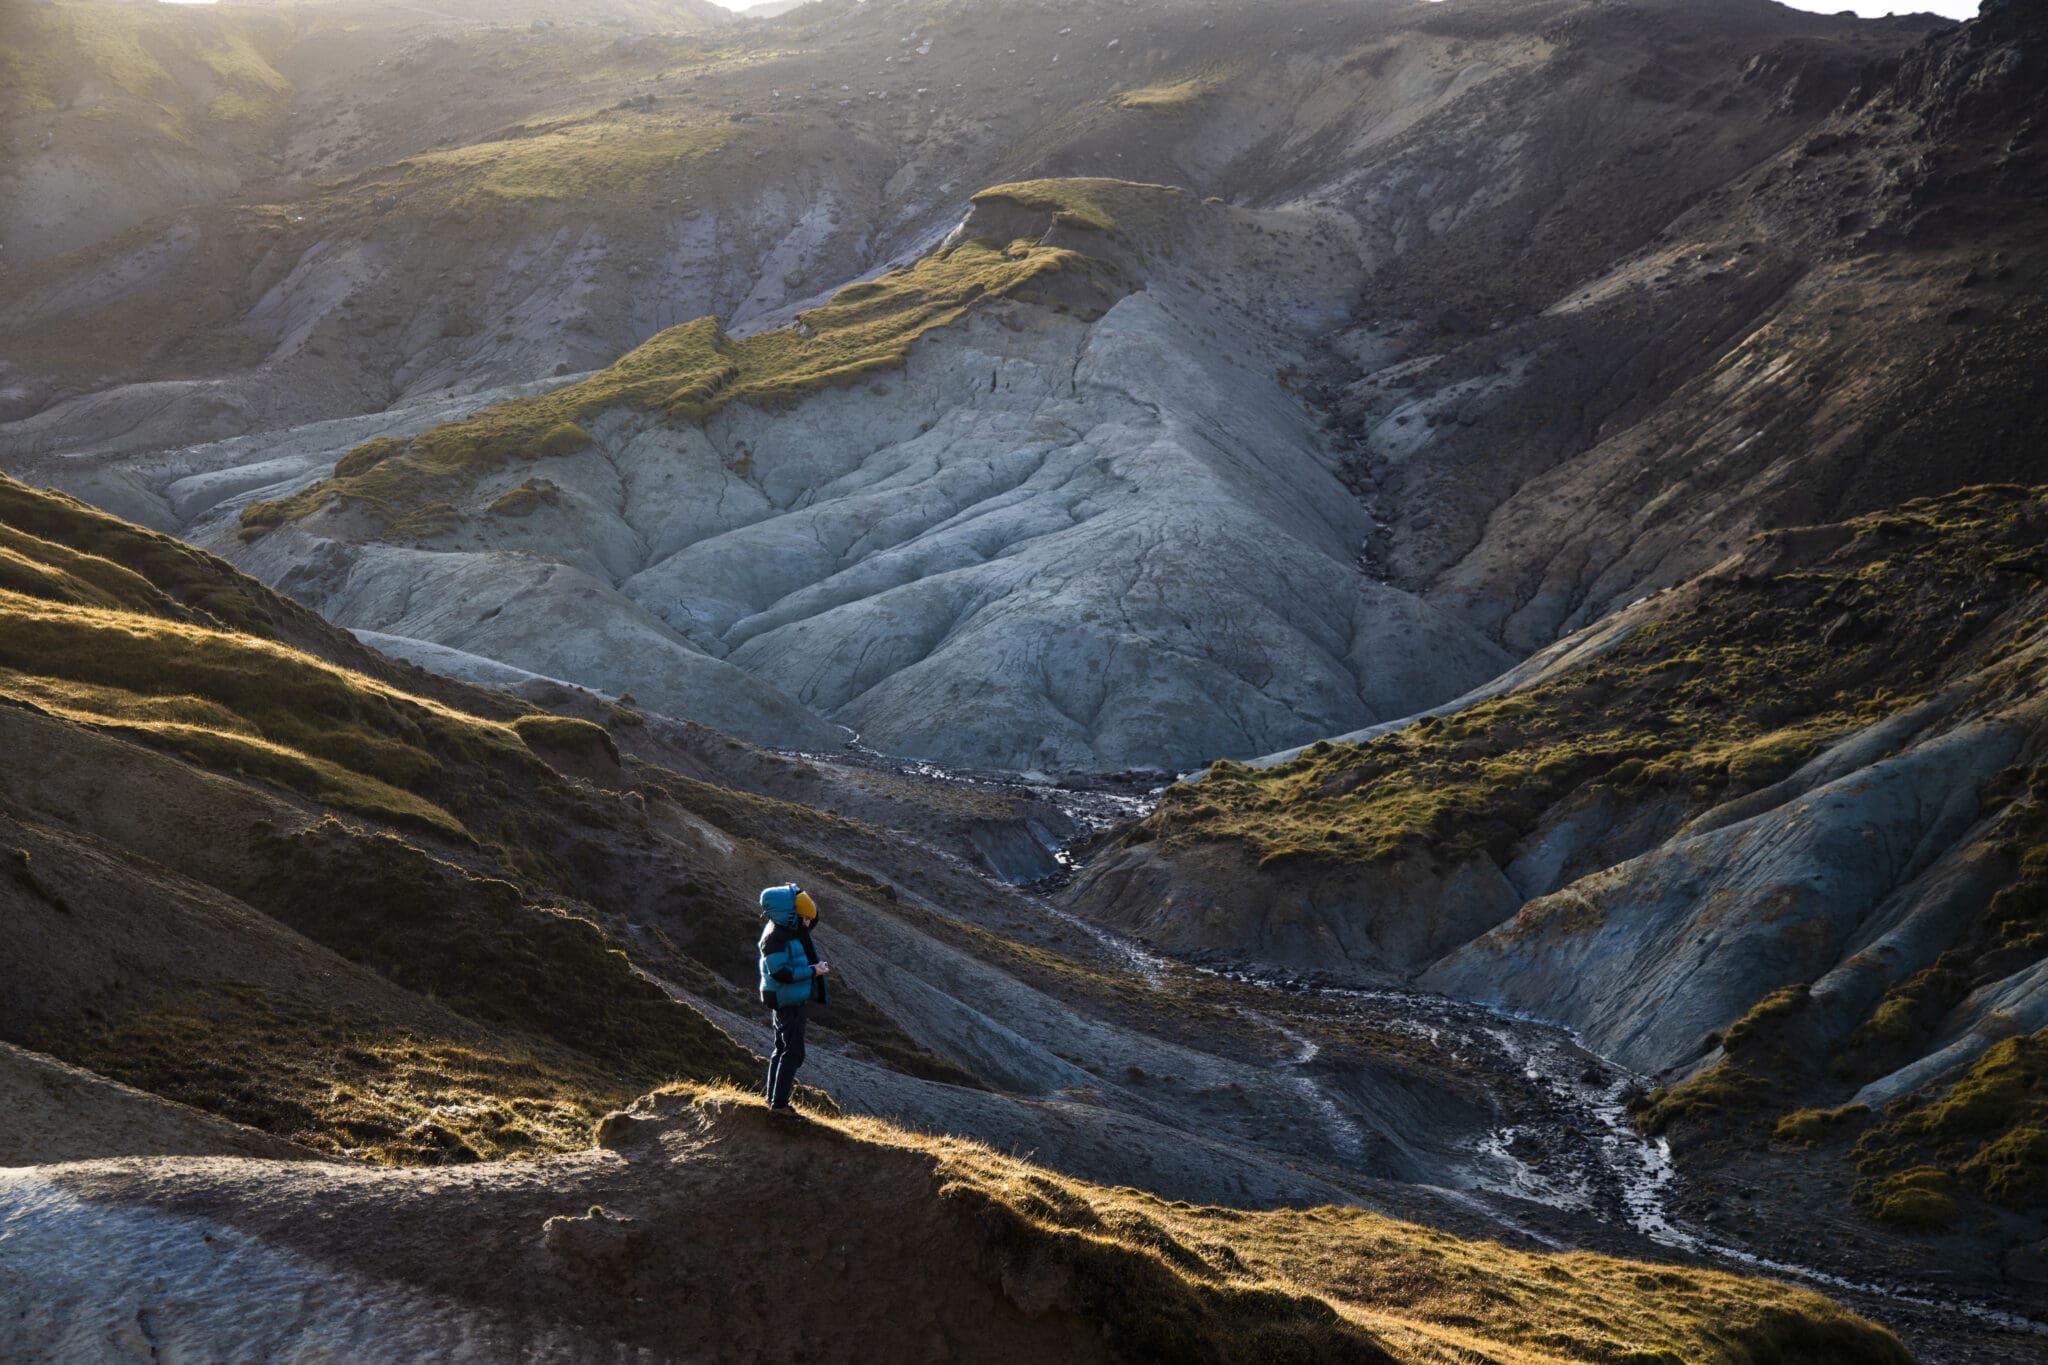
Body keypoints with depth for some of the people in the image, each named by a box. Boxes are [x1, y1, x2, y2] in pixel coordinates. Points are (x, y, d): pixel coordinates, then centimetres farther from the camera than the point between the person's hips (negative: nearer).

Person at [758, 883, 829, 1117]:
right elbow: (780, 972, -28)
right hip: (789, 1002, -10)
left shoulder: (791, 930, 5)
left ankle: (773, 1097, 29)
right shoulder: (775, 937, -24)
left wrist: (799, 894, -1)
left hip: (795, 1000, 10)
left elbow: (812, 914, 19)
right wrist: (812, 971, -22)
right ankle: (779, 1103, -3)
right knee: (793, 1053, -6)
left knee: (782, 1049, 19)